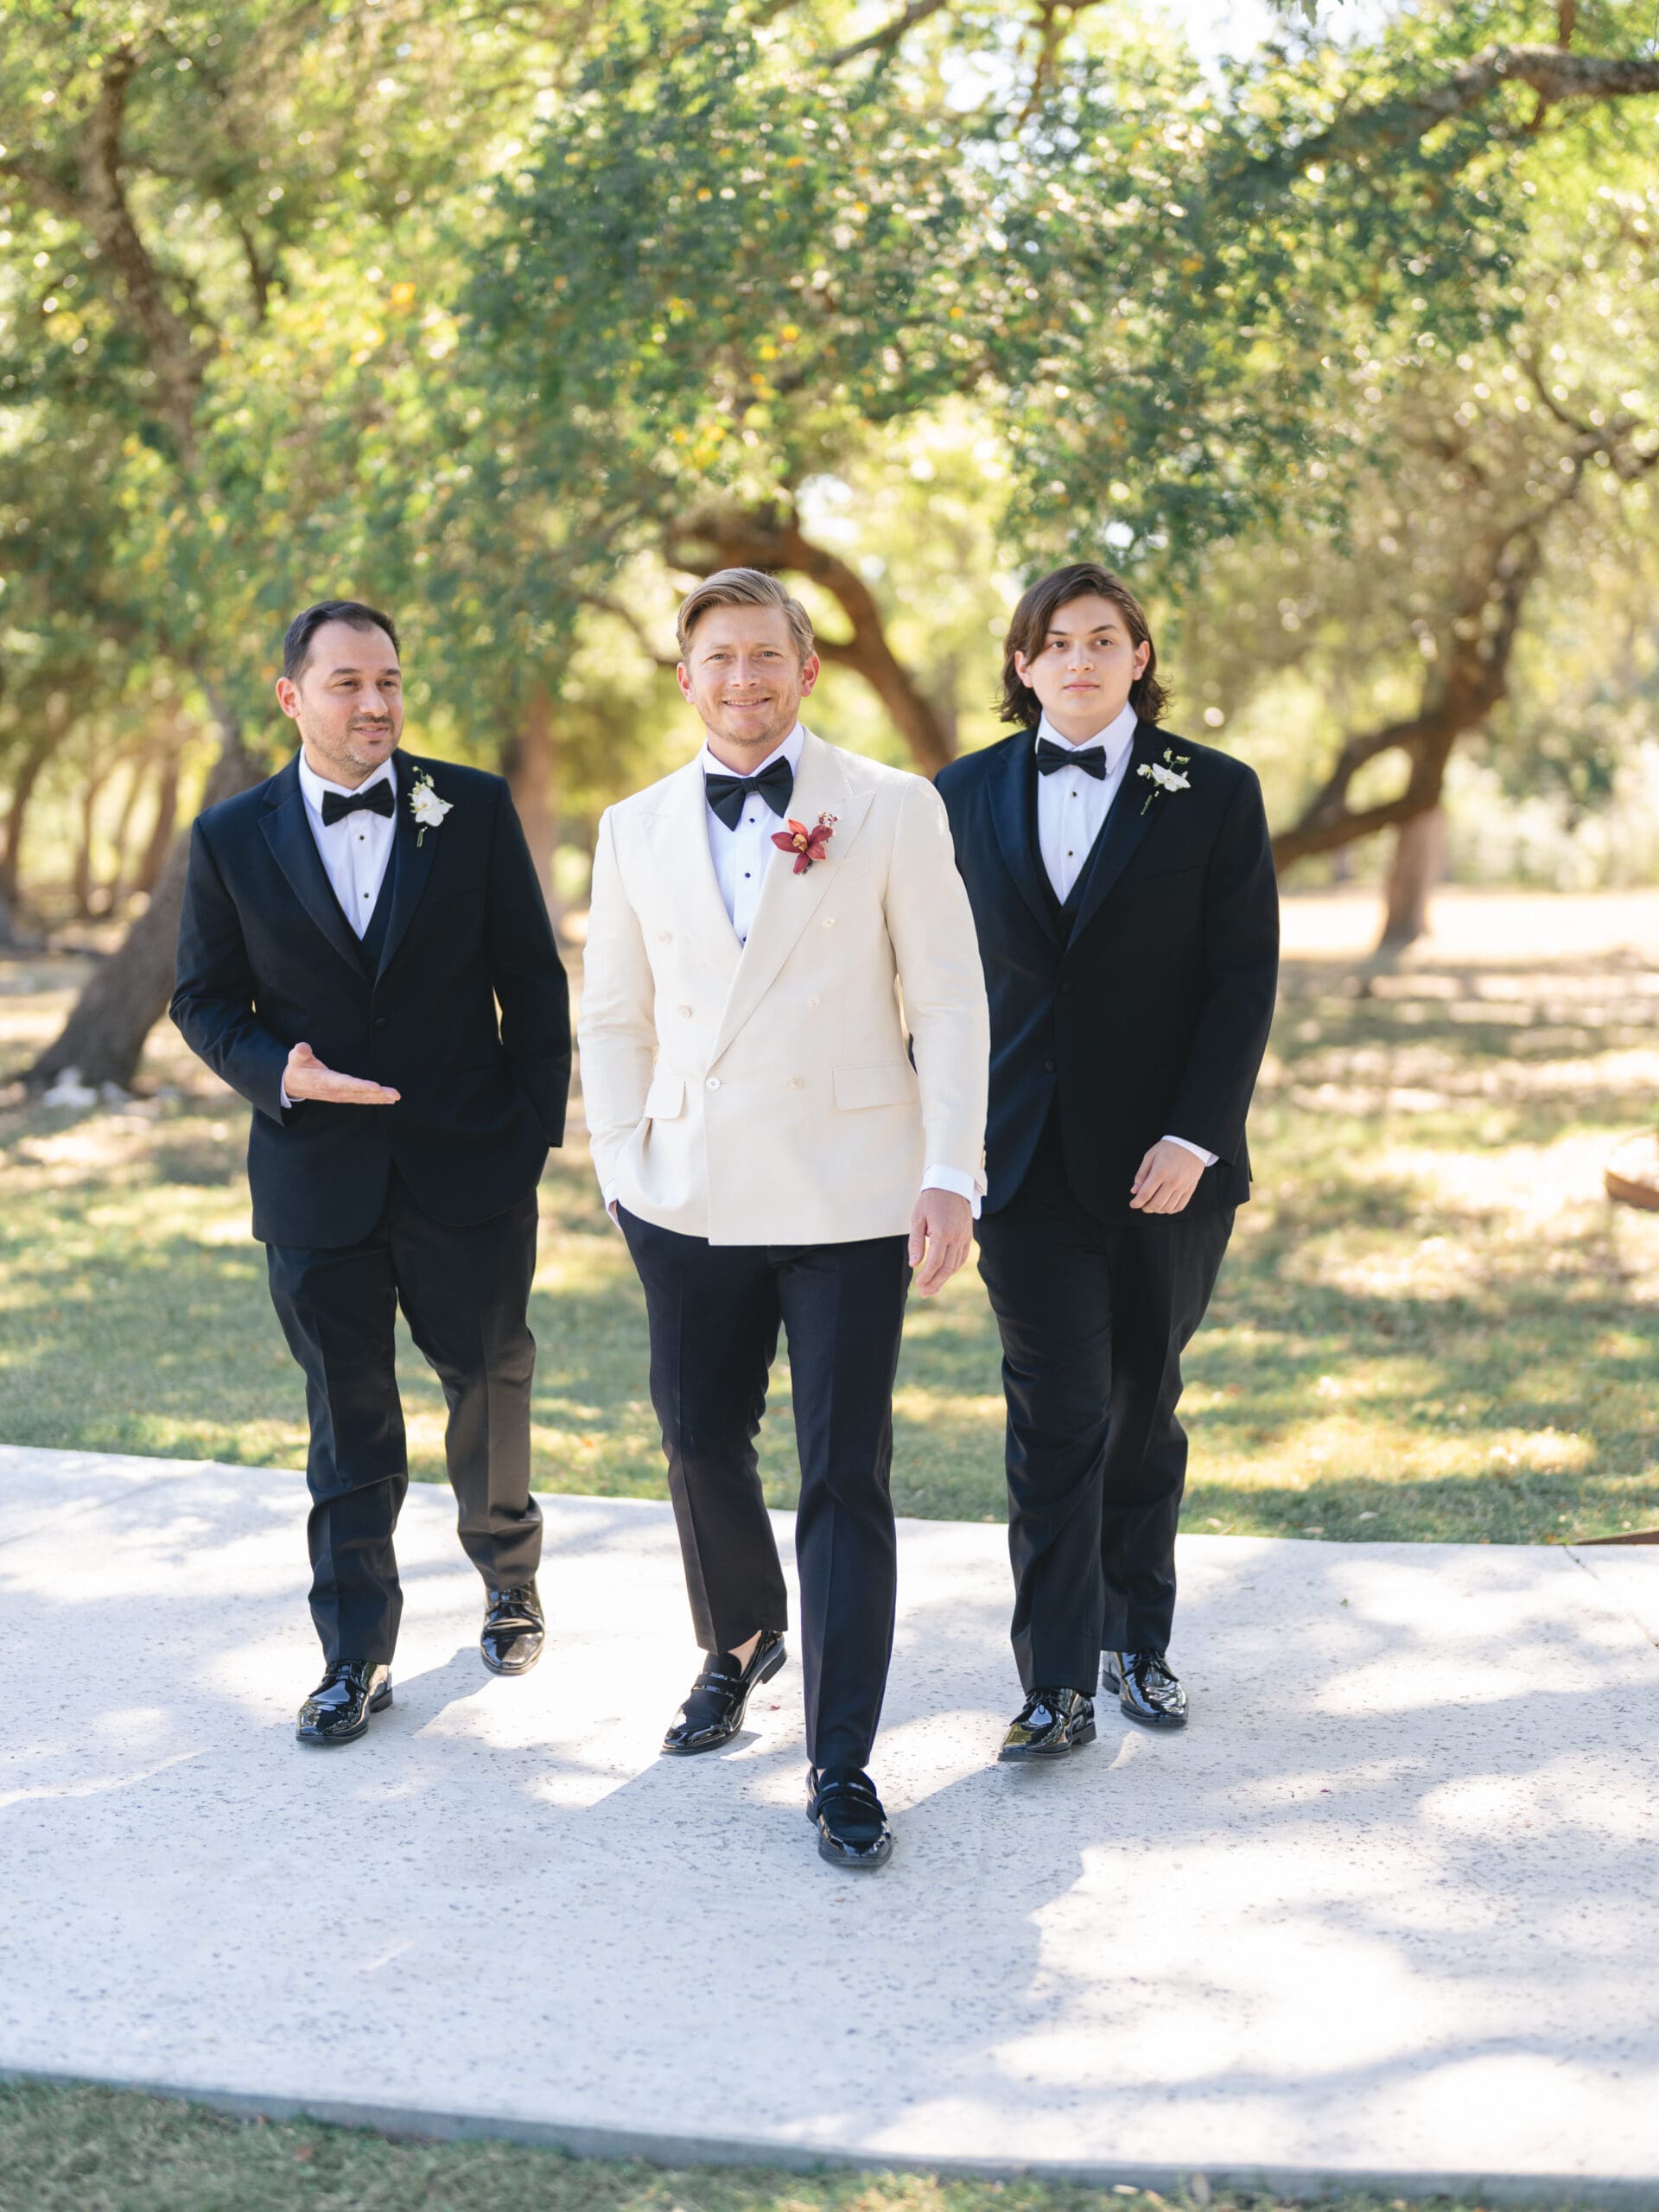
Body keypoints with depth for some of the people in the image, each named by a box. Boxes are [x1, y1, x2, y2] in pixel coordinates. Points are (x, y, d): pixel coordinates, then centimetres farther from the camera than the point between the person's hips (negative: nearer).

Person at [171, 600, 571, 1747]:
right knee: (347, 1421, 6)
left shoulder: (475, 808, -1)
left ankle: (511, 1581, 38)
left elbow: (532, 980, 2)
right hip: (319, 1178, 0)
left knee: (491, 1387, 14)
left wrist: (537, 1128, -2)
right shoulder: (232, 837, 0)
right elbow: (206, 999, 6)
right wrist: (282, 1075, -14)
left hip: (470, 1169, 0)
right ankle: (357, 1659, 15)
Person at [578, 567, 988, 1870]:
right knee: (702, 1441, 14)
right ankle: (740, 1642, 43)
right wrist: (624, 1163, 5)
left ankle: (842, 1768, 6)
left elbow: (950, 1003, -2)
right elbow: (612, 1015, 16)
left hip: (849, 1198, -3)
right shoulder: (636, 831, 10)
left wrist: (951, 1176, -10)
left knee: (846, 1478, -2)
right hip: (691, 1199, 4)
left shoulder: (892, 811, 0)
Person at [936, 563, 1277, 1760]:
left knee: (1144, 1404, 11)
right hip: (1028, 1159, 0)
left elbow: (1245, 978, -4)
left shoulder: (1215, 794, 1)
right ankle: (1059, 1684, 0)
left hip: (1166, 1162, 0)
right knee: (1056, 1417, -4)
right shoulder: (968, 794, 7)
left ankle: (1138, 1639, 27)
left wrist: (1194, 1137, -12)